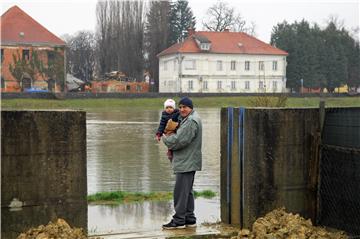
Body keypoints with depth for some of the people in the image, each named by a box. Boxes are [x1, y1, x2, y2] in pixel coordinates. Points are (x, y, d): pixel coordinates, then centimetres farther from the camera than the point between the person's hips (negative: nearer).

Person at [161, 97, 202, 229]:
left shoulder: (191, 121, -18)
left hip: (186, 162, -11)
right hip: (188, 162, 11)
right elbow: (181, 137, 21)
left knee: (180, 191, -7)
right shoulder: (187, 119, 17)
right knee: (187, 191, 15)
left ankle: (179, 220, -3)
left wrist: (166, 139, -5)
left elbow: (179, 140, -23)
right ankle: (189, 219, 22)